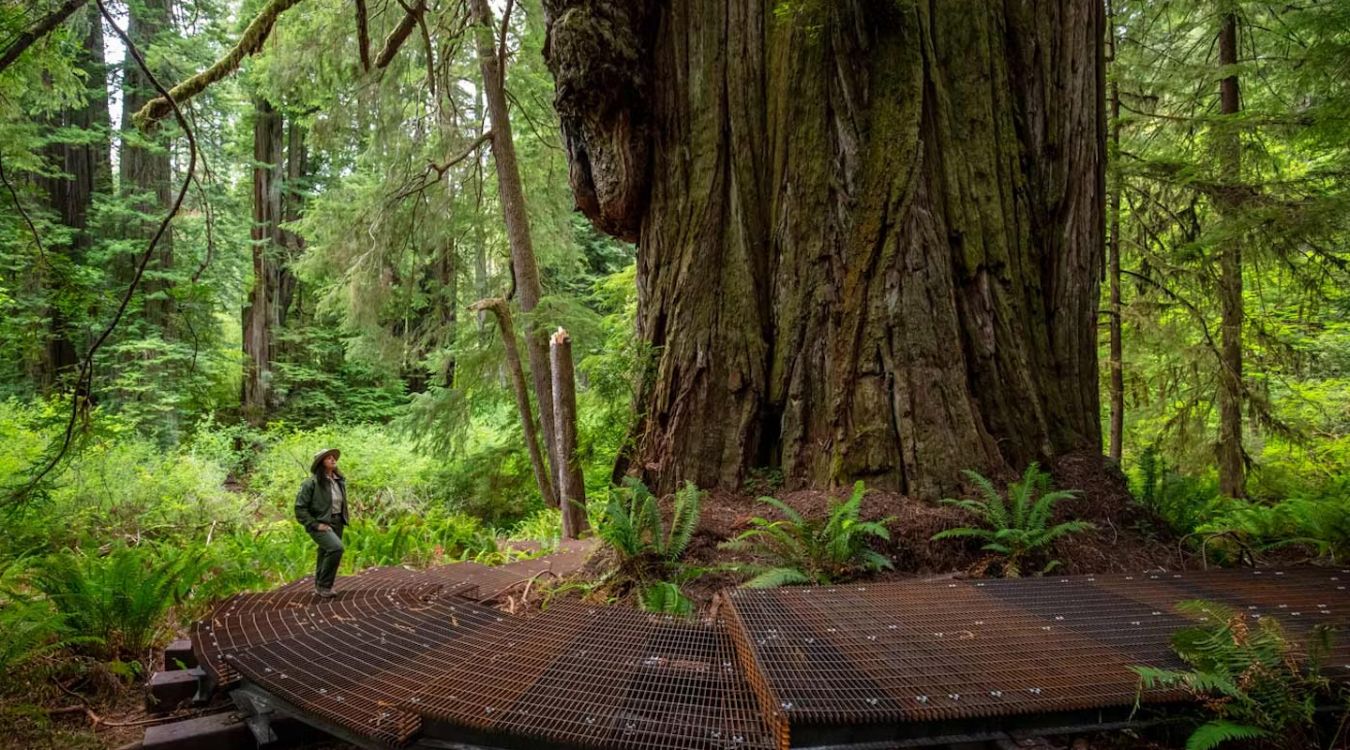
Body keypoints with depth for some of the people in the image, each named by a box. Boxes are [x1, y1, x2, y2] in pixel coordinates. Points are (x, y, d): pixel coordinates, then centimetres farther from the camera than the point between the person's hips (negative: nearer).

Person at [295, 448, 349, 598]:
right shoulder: (312, 483, -13)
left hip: (337, 524, 7)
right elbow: (300, 508, -13)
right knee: (336, 547, -25)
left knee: (326, 554, 14)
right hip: (320, 525, -7)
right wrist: (315, 525, -18)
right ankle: (324, 585, -11)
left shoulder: (339, 481, 8)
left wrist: (343, 520, 14)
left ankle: (320, 587, 31)